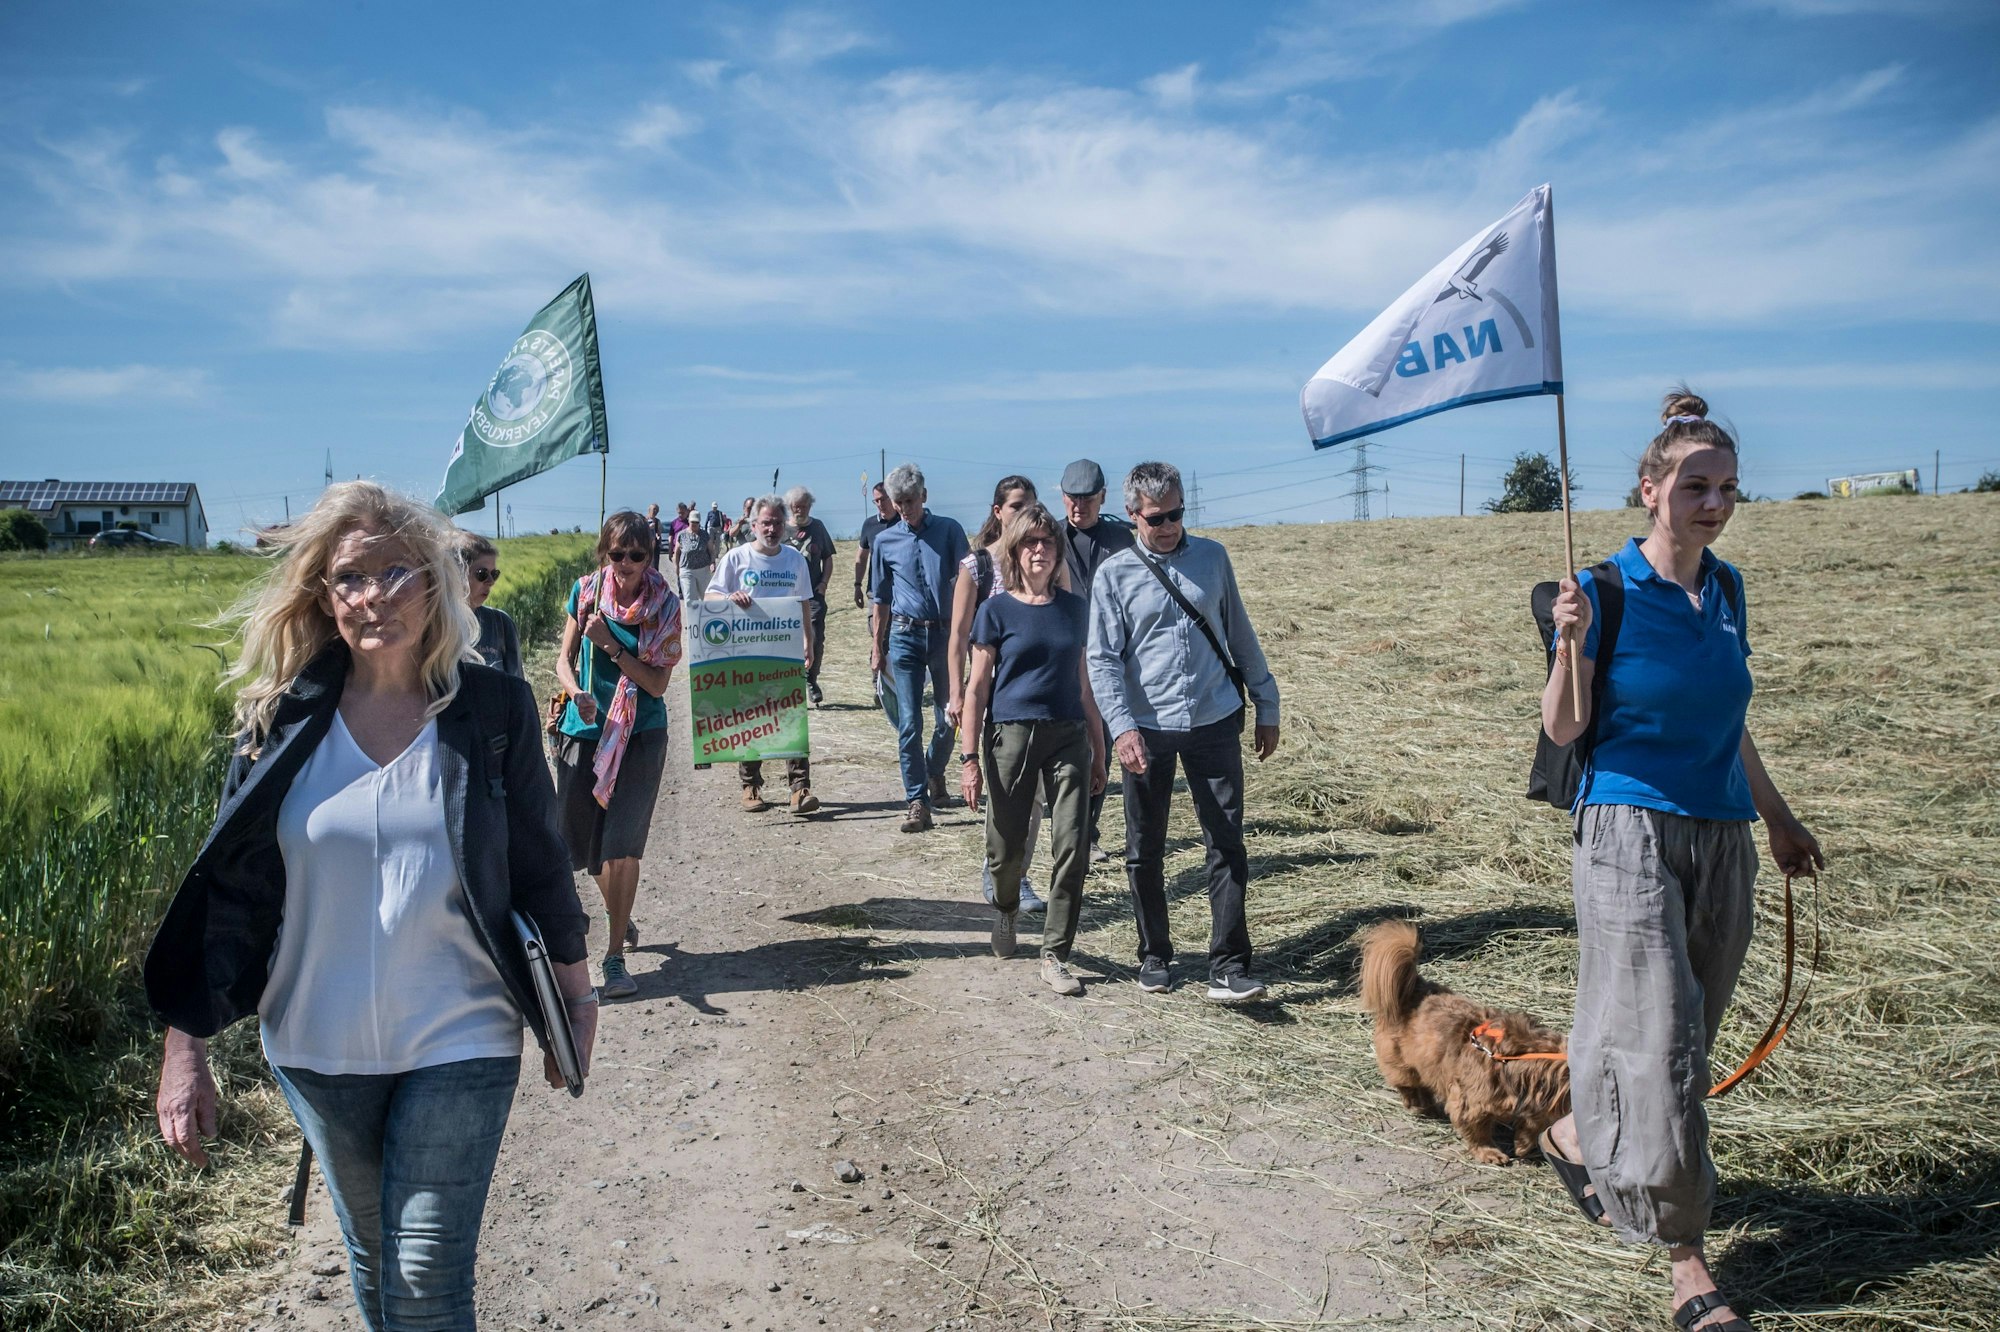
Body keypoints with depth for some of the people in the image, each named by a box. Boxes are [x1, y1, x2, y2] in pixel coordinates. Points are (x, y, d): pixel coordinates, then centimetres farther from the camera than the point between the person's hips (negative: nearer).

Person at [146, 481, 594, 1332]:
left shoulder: (493, 709, -7)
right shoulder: (281, 720, -4)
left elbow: (538, 861, 1)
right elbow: (228, 888, -1)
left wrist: (575, 995, 7)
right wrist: (185, 1045, -3)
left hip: (459, 1045, -2)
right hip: (317, 1047, 3)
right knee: (370, 1259, 20)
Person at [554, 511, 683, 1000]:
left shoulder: (664, 606, -6)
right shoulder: (586, 592, 1)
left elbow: (658, 684, -8)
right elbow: (564, 659, 5)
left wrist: (610, 645, -19)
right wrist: (576, 693, -16)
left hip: (640, 736, -3)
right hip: (585, 730, 3)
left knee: (621, 841, -10)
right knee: (585, 841, 11)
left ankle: (615, 956, 0)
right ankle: (621, 919, 40)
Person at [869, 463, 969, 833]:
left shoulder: (949, 531, 2)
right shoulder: (886, 541, 6)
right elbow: (881, 599, 14)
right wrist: (878, 647, 14)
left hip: (945, 634, 0)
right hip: (905, 636, 0)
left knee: (948, 718, 10)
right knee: (908, 723, -6)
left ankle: (934, 772, 38)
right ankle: (918, 802, -2)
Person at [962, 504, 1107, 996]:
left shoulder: (1074, 608, 8)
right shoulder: (996, 610, -1)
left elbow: (1084, 683, 13)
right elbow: (978, 687, -1)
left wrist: (1099, 751, 14)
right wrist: (969, 757, -6)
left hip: (1068, 738, 2)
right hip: (1011, 736, -2)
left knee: (1072, 846, -5)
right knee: (1008, 847, 7)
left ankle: (1055, 955, 5)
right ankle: (1004, 910, 41)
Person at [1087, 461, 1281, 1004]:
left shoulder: (1212, 557, 7)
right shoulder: (1115, 573, -1)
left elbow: (1241, 636, 14)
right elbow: (1104, 659, -5)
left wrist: (1266, 705, 14)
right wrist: (1122, 727, -18)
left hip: (1215, 721, 1)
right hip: (1147, 728, -1)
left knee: (1227, 846, -2)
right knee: (1145, 851, 9)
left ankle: (1227, 968, 2)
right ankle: (1154, 956, 26)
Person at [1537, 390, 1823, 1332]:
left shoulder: (1726, 588, 9)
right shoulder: (1606, 590, -8)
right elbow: (1563, 730, -7)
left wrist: (1778, 819, 26)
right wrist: (1572, 645, -24)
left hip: (1720, 837, 7)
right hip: (1631, 830, -6)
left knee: (1687, 1034, 12)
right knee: (1660, 1035, -7)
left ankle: (1577, 1136, 36)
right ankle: (1683, 1252, 5)